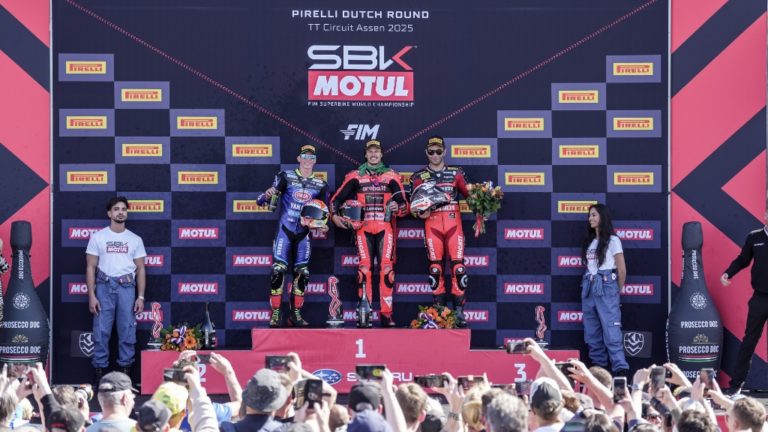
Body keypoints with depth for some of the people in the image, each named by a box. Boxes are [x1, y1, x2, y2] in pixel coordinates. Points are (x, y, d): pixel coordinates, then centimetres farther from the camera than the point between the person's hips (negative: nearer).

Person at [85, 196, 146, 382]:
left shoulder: (135, 240, 10)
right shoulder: (98, 237, 4)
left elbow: (140, 269, 10)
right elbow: (91, 267, 3)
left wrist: (140, 297, 1)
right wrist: (91, 295, -6)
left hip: (127, 287, 1)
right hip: (104, 285, -1)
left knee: (127, 330, 2)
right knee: (101, 331, -3)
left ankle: (125, 368, 11)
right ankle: (99, 370, 4)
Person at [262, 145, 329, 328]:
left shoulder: (320, 185, 7)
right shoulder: (286, 177, -1)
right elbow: (274, 190, -12)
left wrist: (323, 225, -4)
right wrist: (269, 194, -35)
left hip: (303, 234, 3)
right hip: (284, 230, -3)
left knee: (301, 273, 3)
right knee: (278, 270, -12)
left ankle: (295, 314, 11)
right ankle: (275, 315, -10)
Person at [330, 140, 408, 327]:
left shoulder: (391, 176, 11)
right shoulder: (355, 176, 11)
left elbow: (404, 204, 10)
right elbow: (337, 198, 12)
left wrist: (398, 208, -12)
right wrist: (335, 215, -5)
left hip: (385, 227, 0)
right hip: (363, 227, 0)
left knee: (386, 268, -9)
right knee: (364, 268, -8)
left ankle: (386, 314, -8)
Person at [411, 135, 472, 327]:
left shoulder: (456, 173, 12)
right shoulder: (420, 176, 11)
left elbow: (468, 193, 11)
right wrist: (419, 213, -10)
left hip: (453, 223, 0)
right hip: (432, 224, 0)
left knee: (458, 266, -8)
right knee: (435, 267, -3)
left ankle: (459, 311, -6)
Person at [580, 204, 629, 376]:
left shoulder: (612, 240, -2)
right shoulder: (589, 242, 15)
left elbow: (622, 270, 0)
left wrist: (616, 291, 7)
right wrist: (589, 284, 11)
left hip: (605, 287, -6)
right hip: (589, 288, 6)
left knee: (611, 330, -13)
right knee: (592, 331, 6)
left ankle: (620, 369, -17)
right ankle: (598, 366, 12)